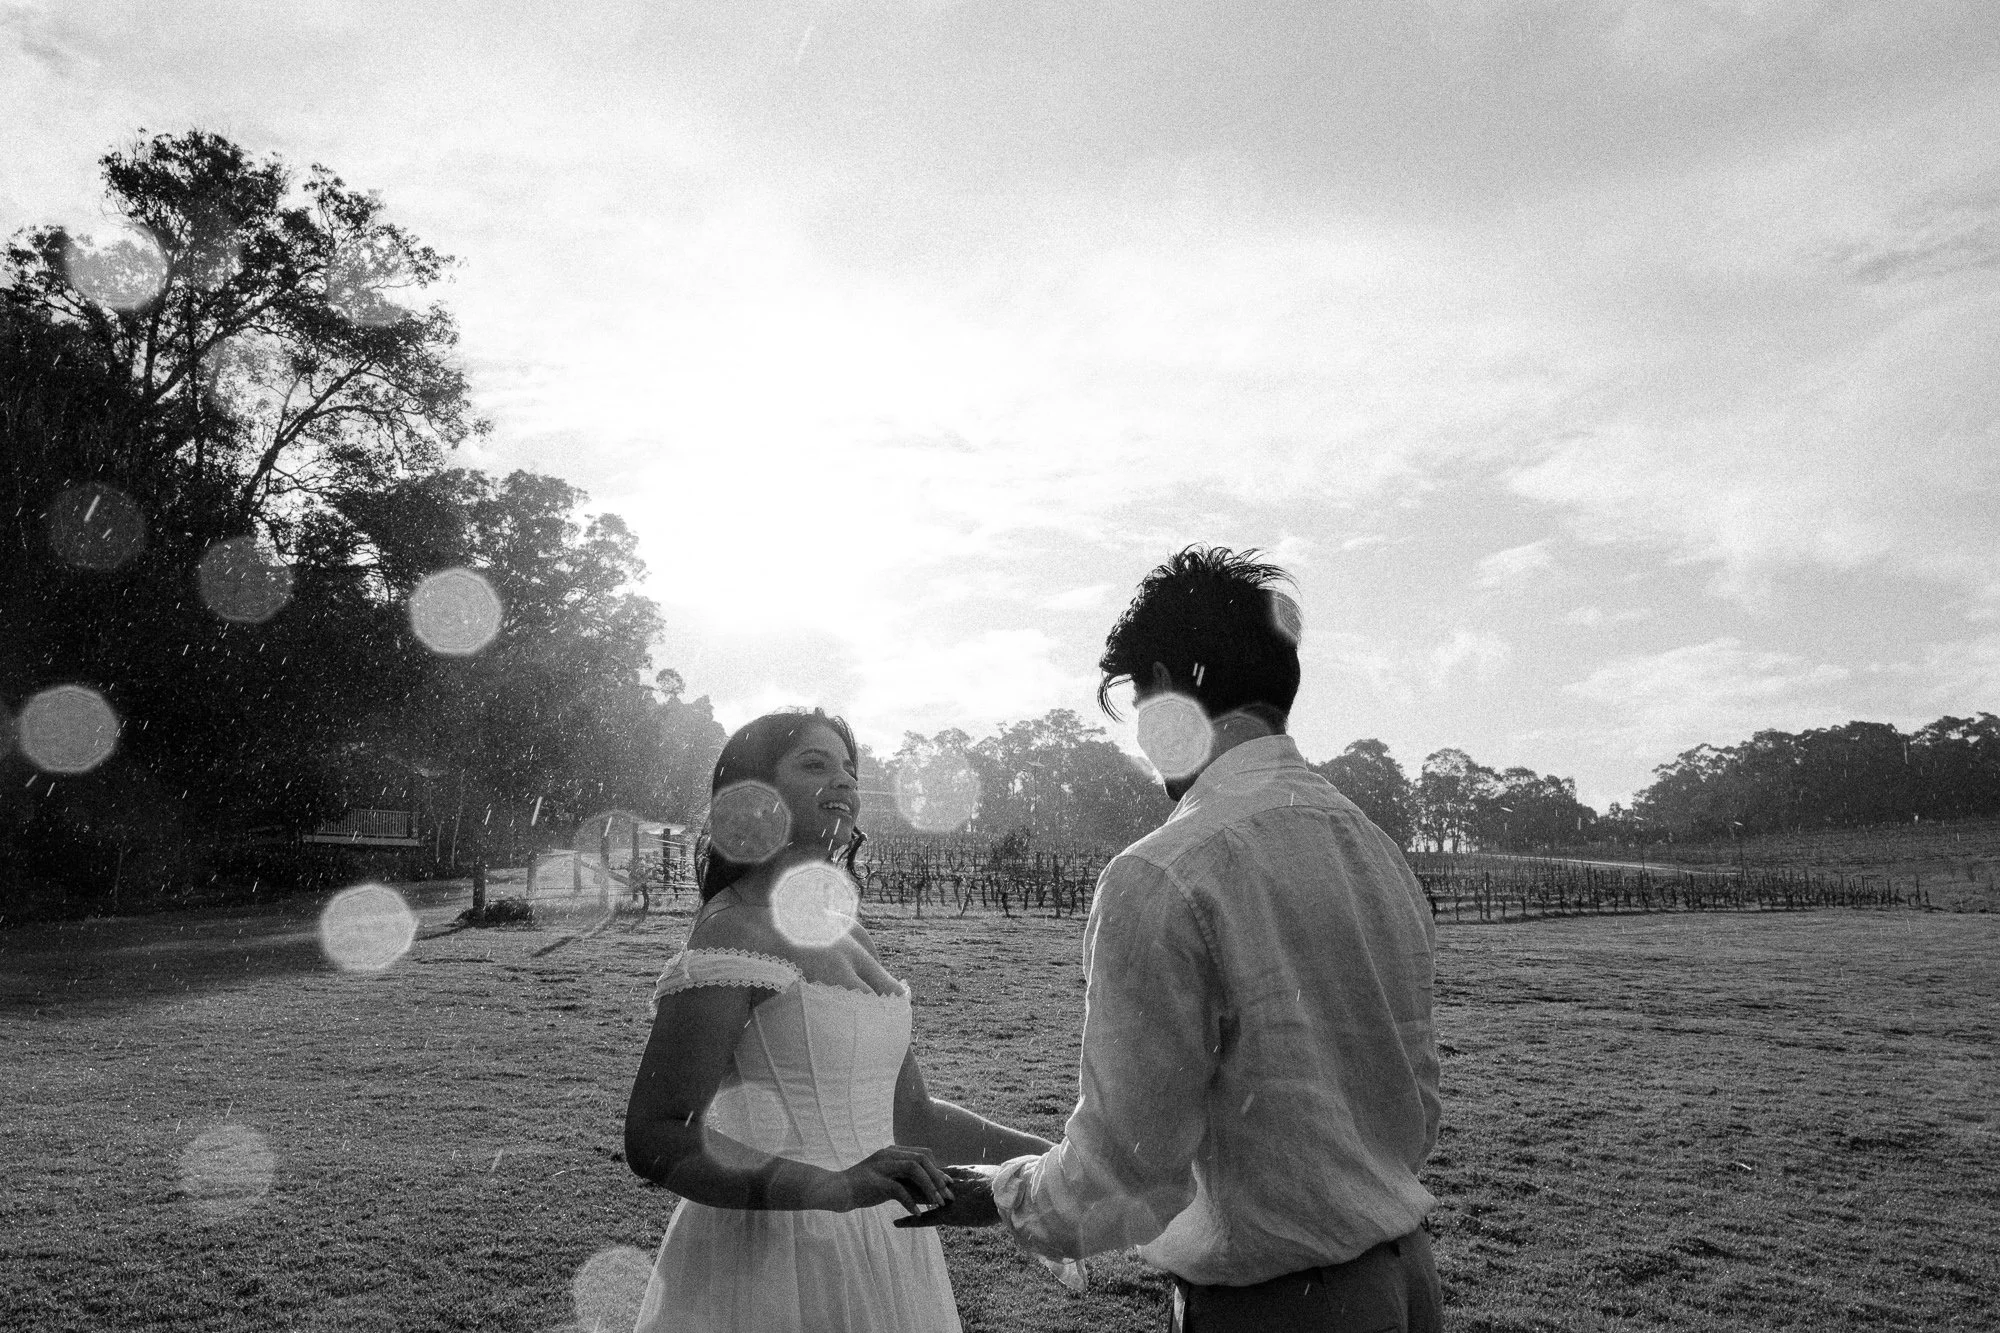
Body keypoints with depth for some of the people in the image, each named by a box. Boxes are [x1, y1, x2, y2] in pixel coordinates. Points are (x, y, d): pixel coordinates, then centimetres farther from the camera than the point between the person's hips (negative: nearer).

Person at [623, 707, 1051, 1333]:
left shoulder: (850, 941, 10)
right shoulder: (733, 935, -14)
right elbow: (657, 1140, -22)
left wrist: (1063, 1159, 8)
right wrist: (833, 1187, -33)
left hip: (881, 1260, 8)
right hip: (769, 1254, -7)